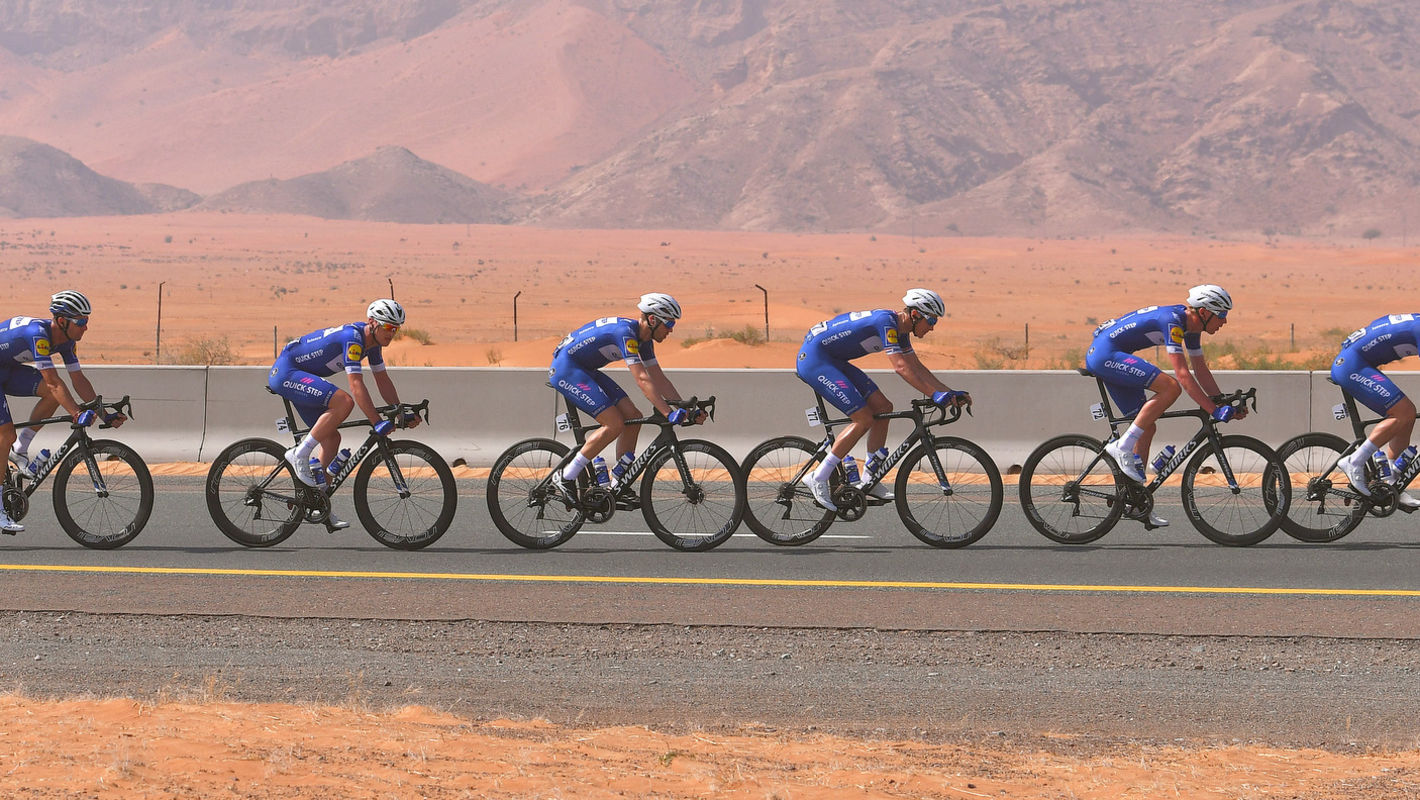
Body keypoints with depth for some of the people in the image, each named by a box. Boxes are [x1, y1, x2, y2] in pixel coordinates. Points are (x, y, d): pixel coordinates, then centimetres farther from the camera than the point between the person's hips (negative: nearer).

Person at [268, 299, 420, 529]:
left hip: (299, 376, 10)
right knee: (343, 401, -29)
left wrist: (402, 415, 6)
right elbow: (357, 385, -31)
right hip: (285, 372, -10)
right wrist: (377, 423, -34)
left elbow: (383, 380, 13)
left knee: (332, 439, 6)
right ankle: (300, 454, -19)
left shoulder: (373, 340, 4)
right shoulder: (352, 338, -25)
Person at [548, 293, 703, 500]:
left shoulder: (643, 338, 4)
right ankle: (566, 477, -11)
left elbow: (659, 378, 8)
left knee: (633, 417, 0)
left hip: (585, 370, 10)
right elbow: (642, 380, -32)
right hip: (565, 368, -10)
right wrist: (668, 413, -36)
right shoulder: (625, 332, -26)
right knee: (614, 424, -19)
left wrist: (686, 410, -1)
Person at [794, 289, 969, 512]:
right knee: (864, 419, -16)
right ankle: (818, 478, -10)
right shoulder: (886, 321, -22)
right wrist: (935, 394, -30)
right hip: (813, 358, -10)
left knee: (883, 408, 5)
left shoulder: (900, 329, 8)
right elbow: (900, 367, -29)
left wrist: (950, 393, 5)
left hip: (832, 360, 10)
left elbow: (917, 367, 14)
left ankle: (869, 480, 10)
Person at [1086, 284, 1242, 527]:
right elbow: (1182, 374, -27)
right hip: (1105, 353, -11)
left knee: (1147, 427, 9)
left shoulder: (1191, 326, 7)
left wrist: (1225, 404, 7)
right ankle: (1122, 447, -19)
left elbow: (1200, 369, 16)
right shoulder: (1172, 321, -22)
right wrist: (1214, 410, -28)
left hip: (1105, 358, 11)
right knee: (1171, 386, -23)